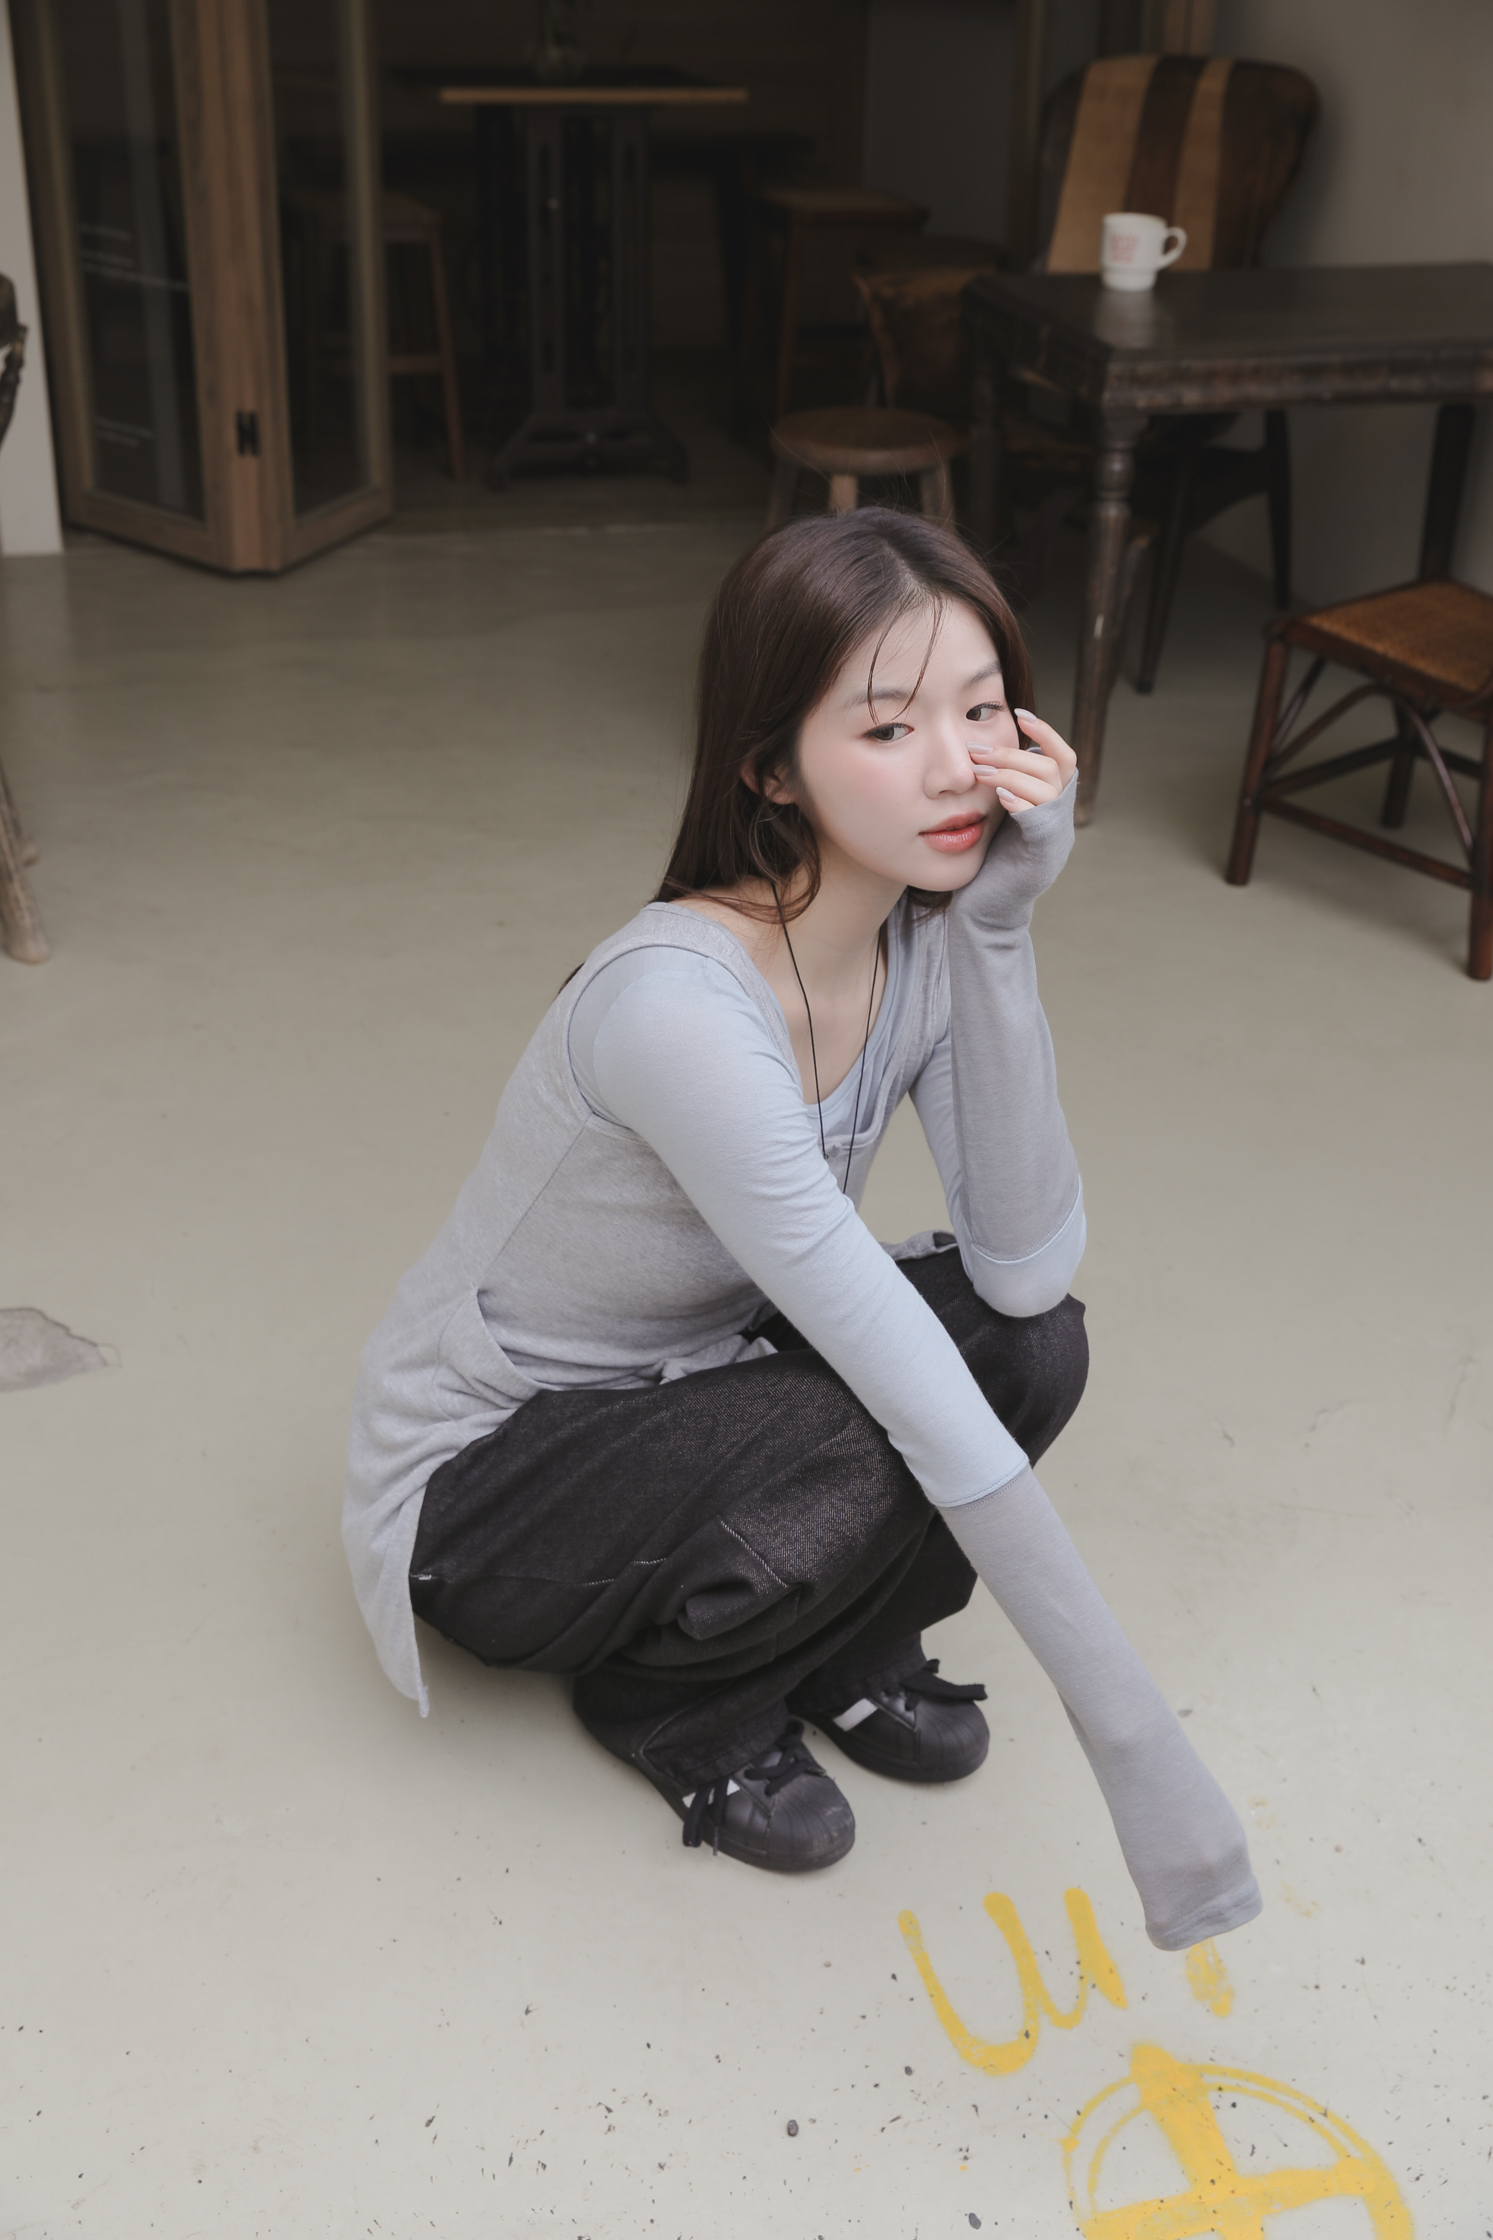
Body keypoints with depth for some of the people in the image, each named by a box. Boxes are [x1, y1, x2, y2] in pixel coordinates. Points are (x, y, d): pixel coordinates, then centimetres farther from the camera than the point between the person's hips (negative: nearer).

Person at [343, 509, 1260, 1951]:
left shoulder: (925, 938, -12)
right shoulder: (679, 1004, -36)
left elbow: (1027, 1269, -22)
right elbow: (914, 1393, -38)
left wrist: (998, 927, -29)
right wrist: (1131, 1741, -35)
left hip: (691, 1385, 7)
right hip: (481, 1483, -6)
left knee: (1032, 1342, -17)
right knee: (859, 1471, -32)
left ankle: (839, 1655, 8)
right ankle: (668, 1698, 1)